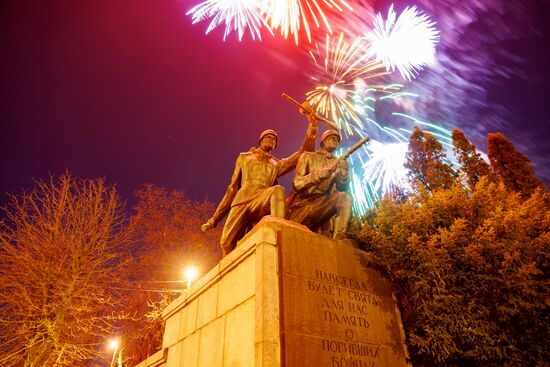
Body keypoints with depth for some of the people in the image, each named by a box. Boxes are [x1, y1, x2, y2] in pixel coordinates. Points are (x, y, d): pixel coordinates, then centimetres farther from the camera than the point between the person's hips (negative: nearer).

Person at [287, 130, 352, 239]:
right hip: (305, 202, -1)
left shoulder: (339, 163, 18)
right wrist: (319, 174, -14)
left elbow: (344, 188, 7)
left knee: (345, 198, -26)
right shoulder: (308, 156, 10)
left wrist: (343, 170, -9)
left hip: (326, 206, 1)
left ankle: (338, 240, -32)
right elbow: (296, 184, -1)